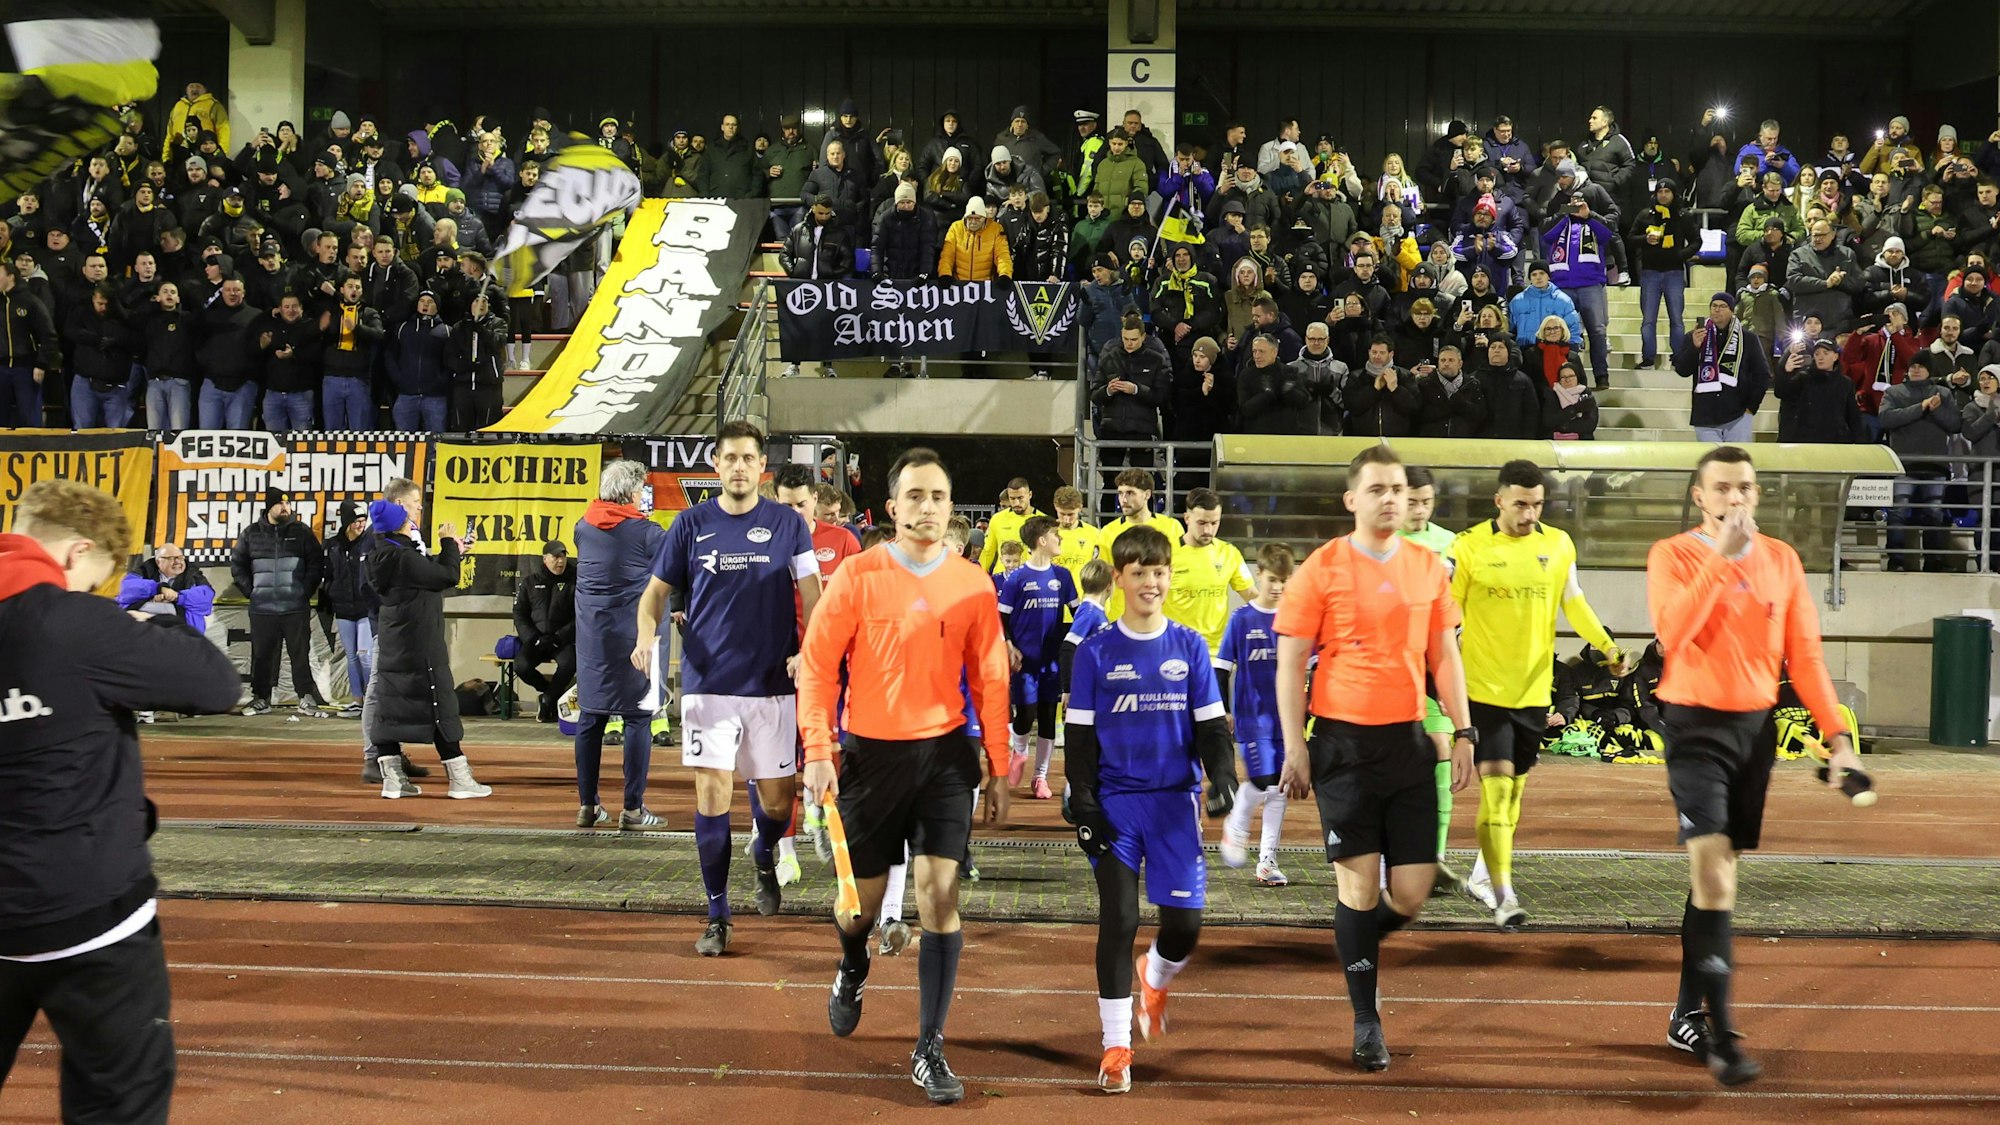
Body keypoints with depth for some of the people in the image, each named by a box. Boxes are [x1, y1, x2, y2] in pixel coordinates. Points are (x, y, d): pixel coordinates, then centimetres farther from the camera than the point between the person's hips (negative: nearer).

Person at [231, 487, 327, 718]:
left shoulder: (301, 532, 5)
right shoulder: (252, 534, 7)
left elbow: (317, 562, 5)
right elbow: (237, 564, 14)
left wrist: (306, 591, -3)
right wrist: (251, 591, 4)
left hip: (295, 608, -1)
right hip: (262, 609, 1)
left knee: (301, 654, -1)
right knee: (262, 655, 6)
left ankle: (307, 700, 1)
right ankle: (260, 699, 16)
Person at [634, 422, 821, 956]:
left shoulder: (787, 524, 2)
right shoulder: (691, 524, 4)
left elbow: (811, 592, 1)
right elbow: (657, 589, 8)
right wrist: (647, 635, -12)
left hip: (771, 683, 0)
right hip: (708, 683, 0)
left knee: (777, 799, 6)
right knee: (711, 793, -4)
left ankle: (764, 858, 42)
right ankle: (718, 917, 7)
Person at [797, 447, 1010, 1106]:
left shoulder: (973, 584, 1)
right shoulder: (858, 575, -6)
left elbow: (989, 679, 5)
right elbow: (817, 664, -5)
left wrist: (999, 768, 6)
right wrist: (818, 750, -13)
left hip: (945, 754, 1)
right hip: (871, 754, -1)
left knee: (940, 894, -5)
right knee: (863, 897, 10)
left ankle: (929, 1051, 4)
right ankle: (852, 975, 46)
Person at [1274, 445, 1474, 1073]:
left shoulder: (1428, 568, 8)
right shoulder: (1322, 569, -4)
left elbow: (1444, 656, 14)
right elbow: (1290, 663, -3)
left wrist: (1462, 732, 5)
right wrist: (1294, 748, -9)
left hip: (1408, 740, 4)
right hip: (1344, 743, -3)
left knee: (1412, 891, 1)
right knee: (1359, 883, -1)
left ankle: (1358, 946, 33)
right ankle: (1365, 1022, 12)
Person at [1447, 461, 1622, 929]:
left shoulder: (1559, 545, 5)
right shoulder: (1469, 547, -6)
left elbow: (1573, 604, 13)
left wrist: (1607, 645, 1)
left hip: (1534, 688, 4)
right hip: (1485, 687, -4)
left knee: (1513, 789, 13)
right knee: (1496, 787, -12)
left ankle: (1482, 876, 31)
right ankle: (1503, 894, -10)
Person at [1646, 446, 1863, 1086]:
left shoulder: (1781, 559, 6)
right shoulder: (1674, 554, -6)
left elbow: (1804, 655, 6)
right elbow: (1673, 631, -24)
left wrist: (1838, 736, -1)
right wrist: (1720, 554, -25)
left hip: (1757, 727, 5)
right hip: (1697, 726, -4)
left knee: (1719, 869, 12)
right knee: (1712, 871, -14)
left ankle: (1688, 1015, 24)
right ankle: (1721, 1036, -13)